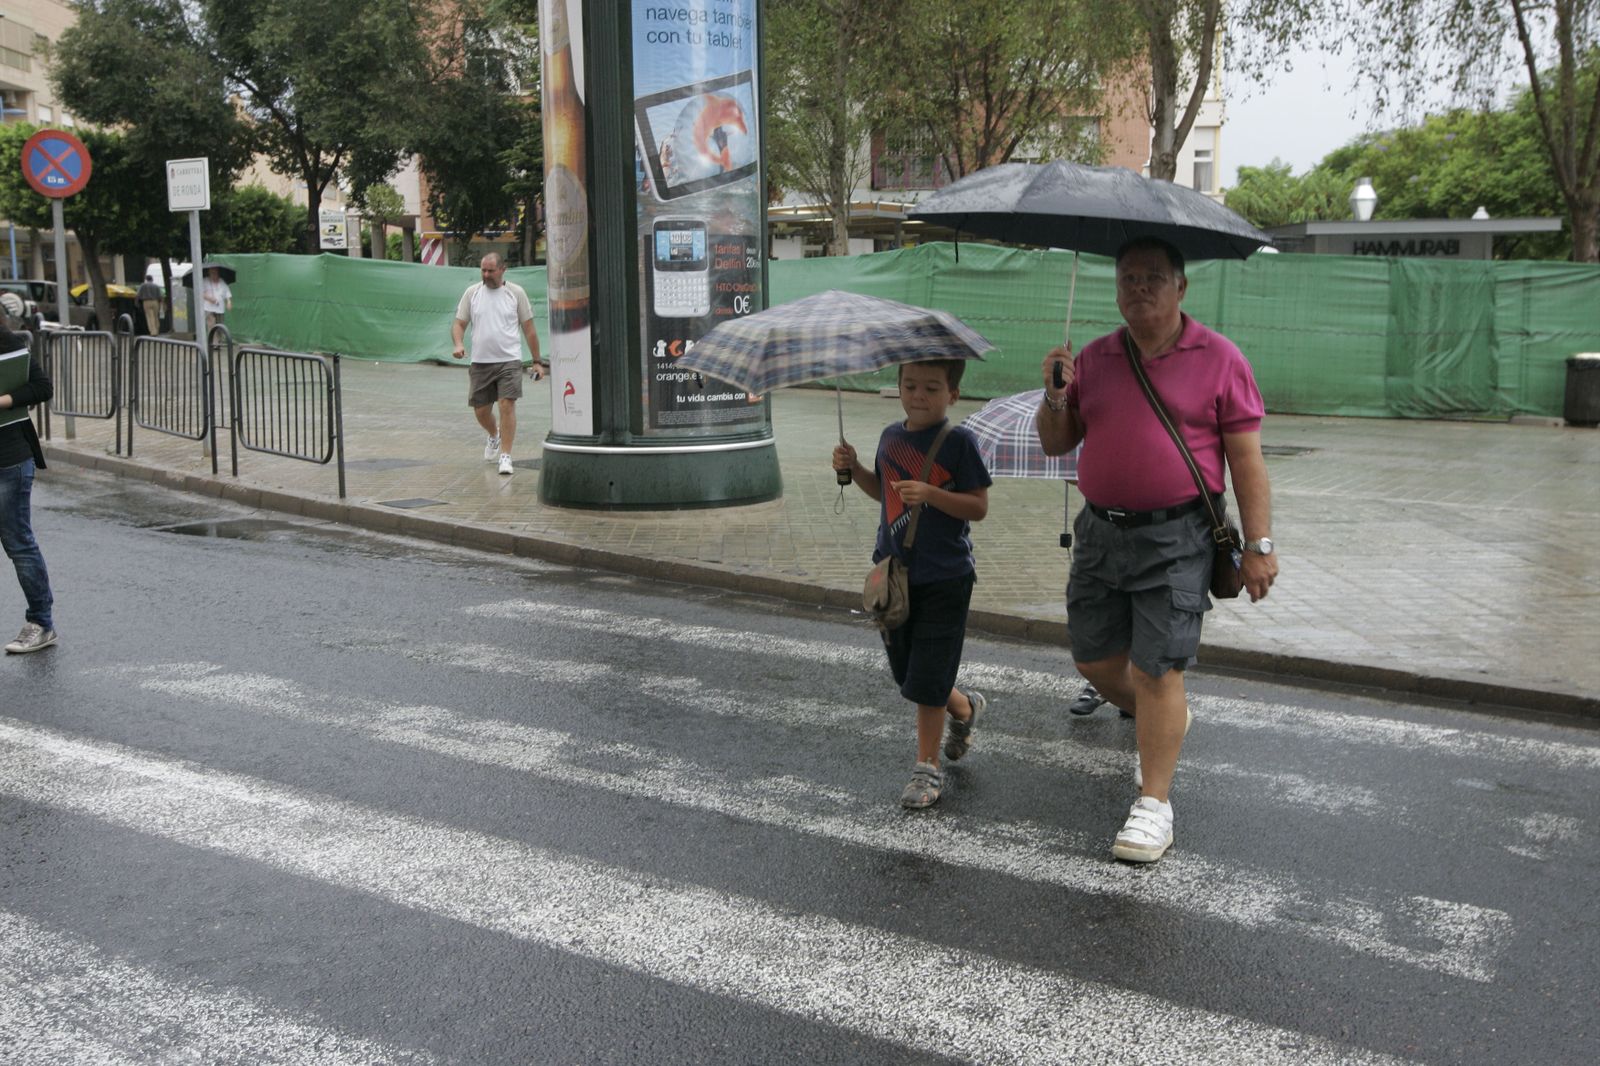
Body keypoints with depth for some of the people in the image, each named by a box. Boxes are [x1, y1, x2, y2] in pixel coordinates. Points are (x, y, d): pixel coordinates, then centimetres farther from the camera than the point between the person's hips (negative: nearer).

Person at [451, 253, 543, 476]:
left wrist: (536, 362, 3)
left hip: (509, 360, -3)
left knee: (507, 406, -13)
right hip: (480, 362, 3)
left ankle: (505, 456, -7)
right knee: (481, 410, 10)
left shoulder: (515, 292, 1)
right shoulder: (471, 292, 5)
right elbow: (459, 324, 8)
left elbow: (529, 329, 4)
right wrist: (458, 344, -13)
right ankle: (494, 436, 42)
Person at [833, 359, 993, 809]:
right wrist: (853, 468, 5)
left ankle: (927, 767, 12)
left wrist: (931, 493, -26)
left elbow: (979, 507, -13)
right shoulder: (891, 438, 7)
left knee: (926, 681, -3)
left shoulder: (958, 442, -11)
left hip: (944, 579, -6)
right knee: (906, 673, 14)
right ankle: (964, 708, 42)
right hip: (894, 571, 6)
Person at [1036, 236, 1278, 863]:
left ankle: (1154, 803, 9)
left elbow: (1246, 459, -3)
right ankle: (1165, 723, 42)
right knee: (1094, 660, 13)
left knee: (1156, 671, -5)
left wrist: (1259, 543, -8)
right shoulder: (1093, 359, 10)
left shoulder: (1218, 359, -2)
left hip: (1176, 538, -5)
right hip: (1100, 532, 5)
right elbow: (1055, 444, 14)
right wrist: (1054, 395, -6)